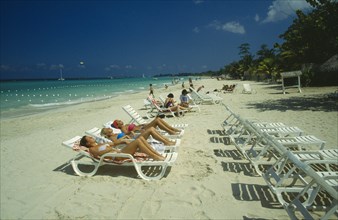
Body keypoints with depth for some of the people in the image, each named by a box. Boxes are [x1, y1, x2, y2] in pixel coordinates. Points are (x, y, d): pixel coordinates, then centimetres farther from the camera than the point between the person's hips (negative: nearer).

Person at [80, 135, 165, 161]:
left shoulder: (101, 144, 30)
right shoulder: (92, 149, 6)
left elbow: (113, 143, 34)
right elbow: (98, 153, -15)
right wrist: (111, 149, -19)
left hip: (121, 151, 9)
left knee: (141, 138, -9)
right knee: (138, 141, -25)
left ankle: (158, 154, -12)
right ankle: (155, 157, -25)